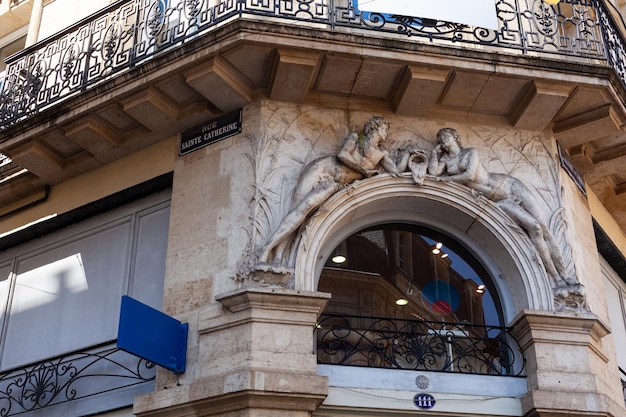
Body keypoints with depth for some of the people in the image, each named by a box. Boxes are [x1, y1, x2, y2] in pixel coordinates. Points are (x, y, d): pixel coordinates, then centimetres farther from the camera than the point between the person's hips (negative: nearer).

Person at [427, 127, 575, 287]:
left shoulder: (471, 152, 0)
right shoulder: (445, 159, 8)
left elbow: (470, 175, -16)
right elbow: (433, 172, -12)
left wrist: (445, 178, -12)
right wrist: (434, 152, -2)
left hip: (510, 185, 0)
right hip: (498, 201, 0)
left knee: (543, 227, -8)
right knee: (534, 227, -18)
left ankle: (564, 274, -3)